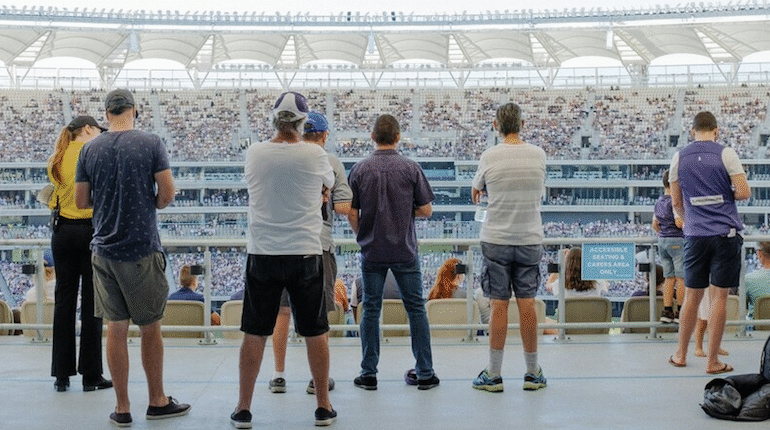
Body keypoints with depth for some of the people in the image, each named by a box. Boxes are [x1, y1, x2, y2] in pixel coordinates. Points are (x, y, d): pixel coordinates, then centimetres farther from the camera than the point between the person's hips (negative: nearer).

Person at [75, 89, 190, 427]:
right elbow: (167, 193, -9)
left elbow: (81, 201, 6)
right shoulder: (151, 143, -6)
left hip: (104, 250, 3)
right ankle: (157, 402, 20)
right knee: (150, 328, 8)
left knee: (116, 328, 8)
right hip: (143, 250, -3)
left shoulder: (90, 149, 3)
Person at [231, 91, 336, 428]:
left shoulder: (254, 154, 0)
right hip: (305, 254, -1)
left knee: (254, 334, 8)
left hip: (262, 255, 1)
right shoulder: (314, 154, -4)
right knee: (315, 333, 9)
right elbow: (329, 183, 15)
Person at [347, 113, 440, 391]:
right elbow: (426, 210, -3)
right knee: (415, 308, 7)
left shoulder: (360, 170, -3)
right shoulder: (410, 168, -5)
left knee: (371, 310, 8)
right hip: (405, 251, -1)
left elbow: (352, 215, -2)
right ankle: (425, 373, 10)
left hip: (372, 252, 1)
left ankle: (369, 374, 11)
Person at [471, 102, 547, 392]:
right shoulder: (538, 155, 2)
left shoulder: (489, 156, -6)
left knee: (498, 305, 1)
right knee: (527, 304, 7)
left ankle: (493, 375, 7)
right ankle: (533, 373, 15)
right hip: (530, 240, 2)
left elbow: (476, 189, 12)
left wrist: (478, 193, 36)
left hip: (496, 240, -2)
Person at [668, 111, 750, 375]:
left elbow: (676, 202, 10)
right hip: (726, 234, -2)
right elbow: (744, 193, -9)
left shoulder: (679, 157, 4)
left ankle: (681, 355, 20)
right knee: (719, 295, 2)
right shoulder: (725, 154, -4)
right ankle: (713, 361, 6)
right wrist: (726, 193, 12)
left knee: (692, 296, 11)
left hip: (695, 235, 3)